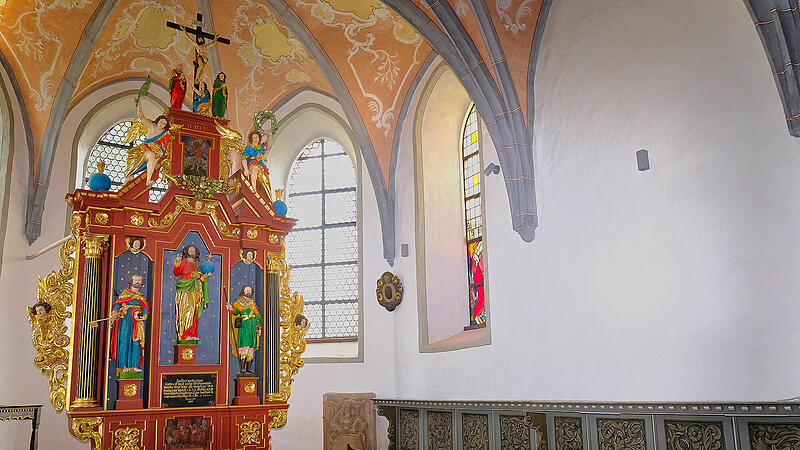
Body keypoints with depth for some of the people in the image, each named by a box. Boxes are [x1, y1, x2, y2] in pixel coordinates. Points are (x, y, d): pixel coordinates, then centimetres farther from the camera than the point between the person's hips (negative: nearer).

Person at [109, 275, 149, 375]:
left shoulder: (141, 297, 21)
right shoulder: (124, 293, 11)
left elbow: (145, 308, 9)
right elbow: (117, 304, 0)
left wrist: (143, 315, -11)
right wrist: (114, 314, -16)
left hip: (137, 322, 4)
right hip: (125, 319, -4)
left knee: (136, 343, -2)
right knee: (124, 341, -8)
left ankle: (134, 366, 0)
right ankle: (124, 366, -5)